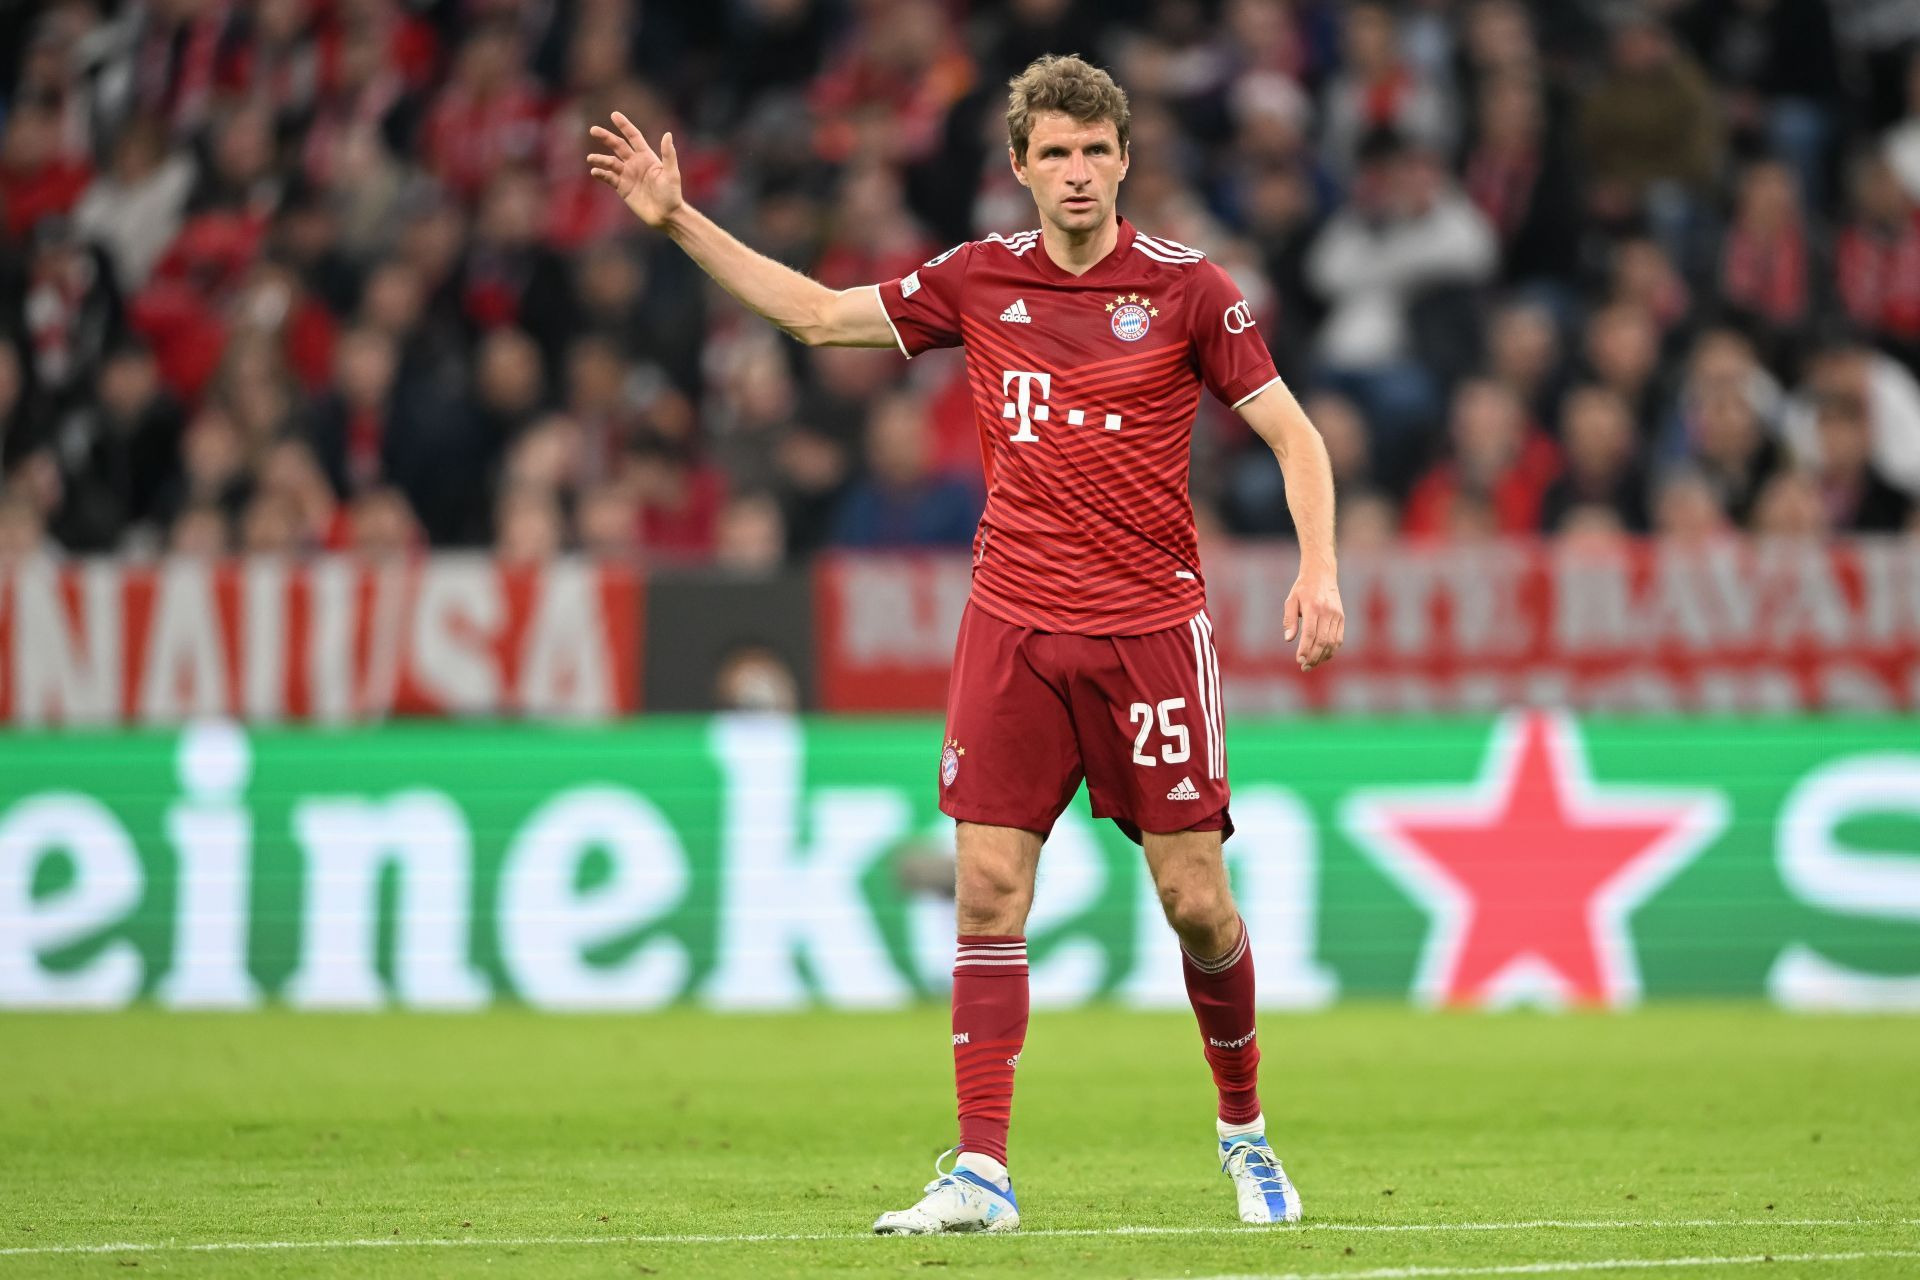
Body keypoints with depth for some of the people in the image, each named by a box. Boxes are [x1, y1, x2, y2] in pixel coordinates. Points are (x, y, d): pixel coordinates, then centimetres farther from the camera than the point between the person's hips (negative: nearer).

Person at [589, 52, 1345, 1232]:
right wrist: (678, 220, 11)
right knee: (989, 889, -6)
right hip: (1014, 624, 3)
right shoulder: (979, 281, 6)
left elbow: (1292, 432, 1)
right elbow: (818, 314, 15)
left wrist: (1319, 570, -13)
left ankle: (1244, 1128, 22)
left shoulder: (1187, 289, -3)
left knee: (1195, 899, -2)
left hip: (1151, 626, -3)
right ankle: (982, 1170, -5)